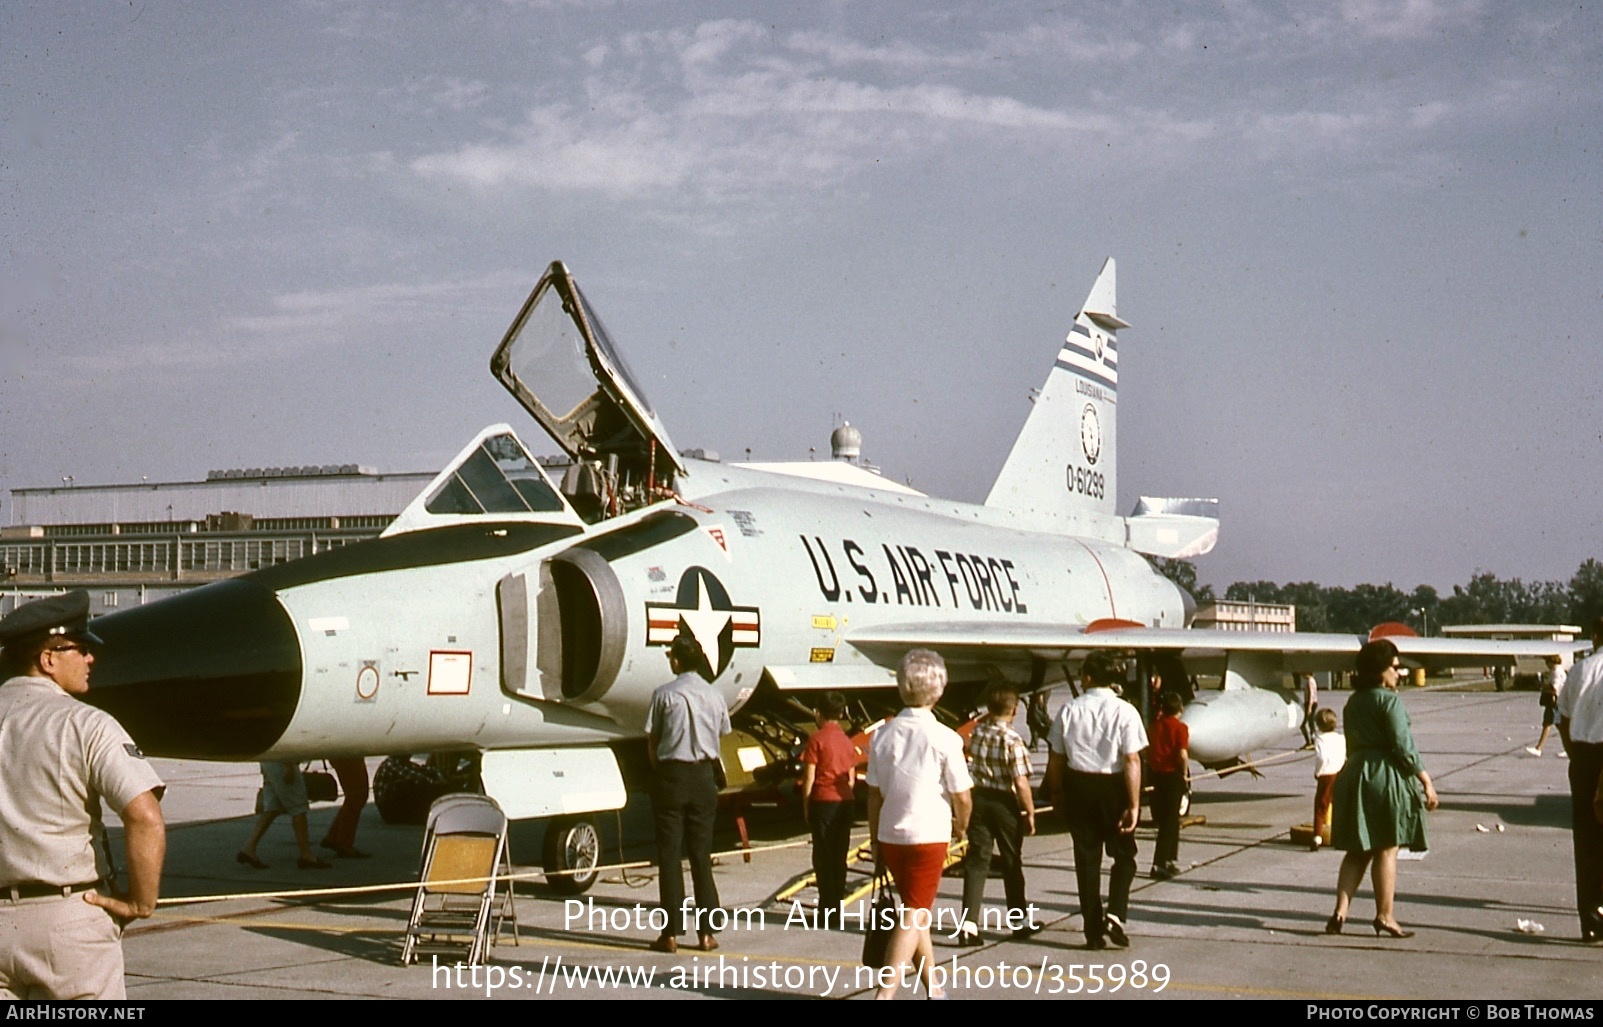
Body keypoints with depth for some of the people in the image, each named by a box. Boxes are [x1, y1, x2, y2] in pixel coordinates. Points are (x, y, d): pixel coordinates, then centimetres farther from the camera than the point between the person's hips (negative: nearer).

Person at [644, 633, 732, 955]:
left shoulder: (664, 695, -7)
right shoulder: (715, 697, 3)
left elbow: (651, 741, -1)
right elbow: (721, 738, 8)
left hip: (671, 775, -3)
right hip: (704, 776, 3)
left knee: (670, 855, 2)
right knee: (701, 855, 9)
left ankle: (671, 934, 1)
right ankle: (706, 932, 9)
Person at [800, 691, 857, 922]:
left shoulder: (817, 739, -7)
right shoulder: (847, 741, 10)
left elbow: (809, 777, -8)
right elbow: (851, 778, 13)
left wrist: (806, 806, 0)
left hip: (823, 801, -6)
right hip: (845, 802, 6)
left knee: (823, 858, -2)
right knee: (839, 857, 9)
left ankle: (827, 911, -5)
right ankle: (837, 909, 11)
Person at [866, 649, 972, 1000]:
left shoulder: (882, 735, 0)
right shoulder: (944, 738, -13)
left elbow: (874, 796, 5)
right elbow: (962, 798, -8)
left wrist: (876, 844, 14)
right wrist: (960, 827, 13)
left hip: (890, 837, 5)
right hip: (929, 838, -5)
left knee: (915, 912, 19)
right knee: (915, 916, 1)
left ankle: (933, 989, 31)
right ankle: (885, 992, -9)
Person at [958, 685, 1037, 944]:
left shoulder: (977, 732, 0)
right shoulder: (1012, 740, -17)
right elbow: (1021, 783, -17)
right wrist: (1030, 812, -9)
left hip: (977, 798, 4)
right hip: (1004, 803, -4)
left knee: (976, 860, 3)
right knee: (1011, 862, 12)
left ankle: (969, 922, -10)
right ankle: (1020, 920, 27)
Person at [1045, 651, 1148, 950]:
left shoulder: (1069, 711, -2)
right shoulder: (1125, 712, -9)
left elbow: (1056, 759, 3)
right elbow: (1132, 761, -14)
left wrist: (1056, 792, 17)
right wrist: (1134, 804, -11)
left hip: (1078, 785, 2)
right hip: (1113, 785, -2)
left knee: (1086, 858, 10)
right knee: (1124, 854, 14)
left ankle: (1094, 931, 12)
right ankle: (1115, 914, -6)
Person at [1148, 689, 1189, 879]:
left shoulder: (1155, 725, 5)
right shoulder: (1180, 728, -11)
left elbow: (1148, 751, 6)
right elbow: (1182, 754, -20)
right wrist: (1185, 774, -7)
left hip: (1157, 775, 5)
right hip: (1173, 775, -5)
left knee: (1165, 819, 16)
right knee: (1170, 821, -2)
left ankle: (1171, 861, 24)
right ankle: (1159, 864, -8)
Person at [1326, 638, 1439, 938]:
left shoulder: (1353, 702, 13)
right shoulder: (1388, 700, -11)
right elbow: (1403, 746, -16)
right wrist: (1426, 781, -12)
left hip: (1354, 775, 7)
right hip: (1386, 776, -7)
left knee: (1357, 851, 10)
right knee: (1387, 849, 2)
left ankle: (1340, 911, 1)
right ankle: (1384, 916, 7)